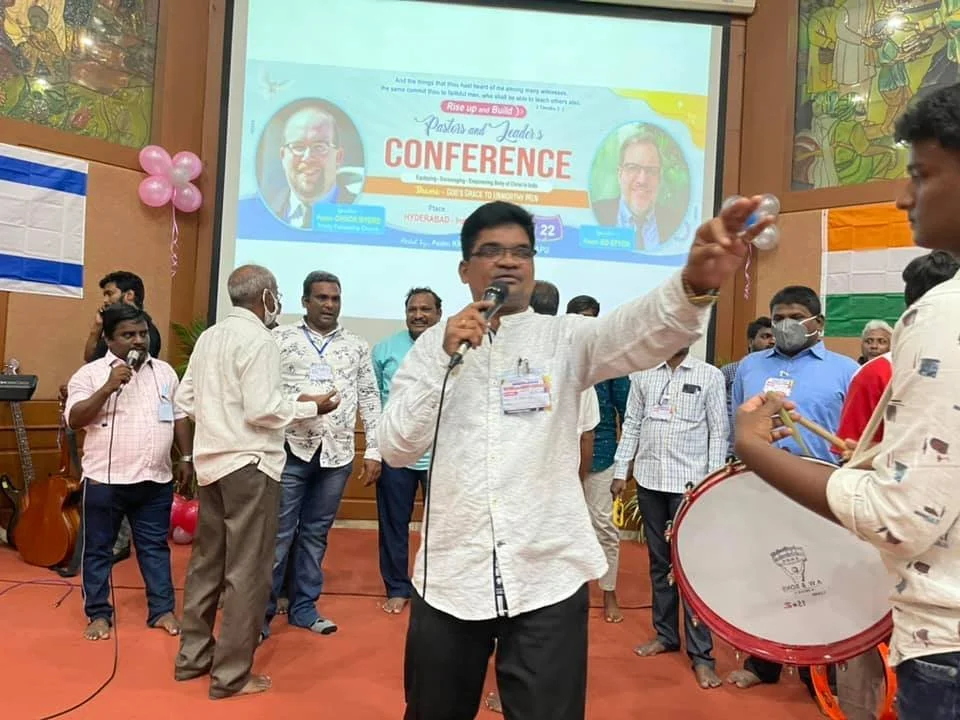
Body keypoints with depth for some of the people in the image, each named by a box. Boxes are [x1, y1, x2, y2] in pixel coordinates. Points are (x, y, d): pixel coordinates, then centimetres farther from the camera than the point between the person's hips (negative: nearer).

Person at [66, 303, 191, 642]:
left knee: (155, 546, 11)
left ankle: (162, 610, 20)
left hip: (155, 480, 3)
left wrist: (186, 457, 9)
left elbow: (180, 417, 12)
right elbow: (74, 419, -13)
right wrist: (108, 388, -23)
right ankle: (99, 614, 24)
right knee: (98, 549, 9)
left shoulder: (164, 372, 8)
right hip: (105, 480, -3)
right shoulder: (90, 373, -4)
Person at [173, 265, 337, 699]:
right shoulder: (258, 341, -14)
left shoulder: (208, 337, 10)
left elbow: (184, 400, 11)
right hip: (248, 464, -8)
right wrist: (309, 407, -8)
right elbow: (261, 410, -20)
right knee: (246, 570, 1)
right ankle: (231, 675, 10)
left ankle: (192, 656, 30)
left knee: (207, 561, 18)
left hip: (211, 461, 9)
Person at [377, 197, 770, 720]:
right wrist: (444, 358, -14)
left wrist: (695, 283, -42)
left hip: (548, 577, -2)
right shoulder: (433, 343, 4)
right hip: (449, 576, 2)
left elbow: (641, 332, -21)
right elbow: (395, 449, -3)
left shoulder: (566, 338, 0)